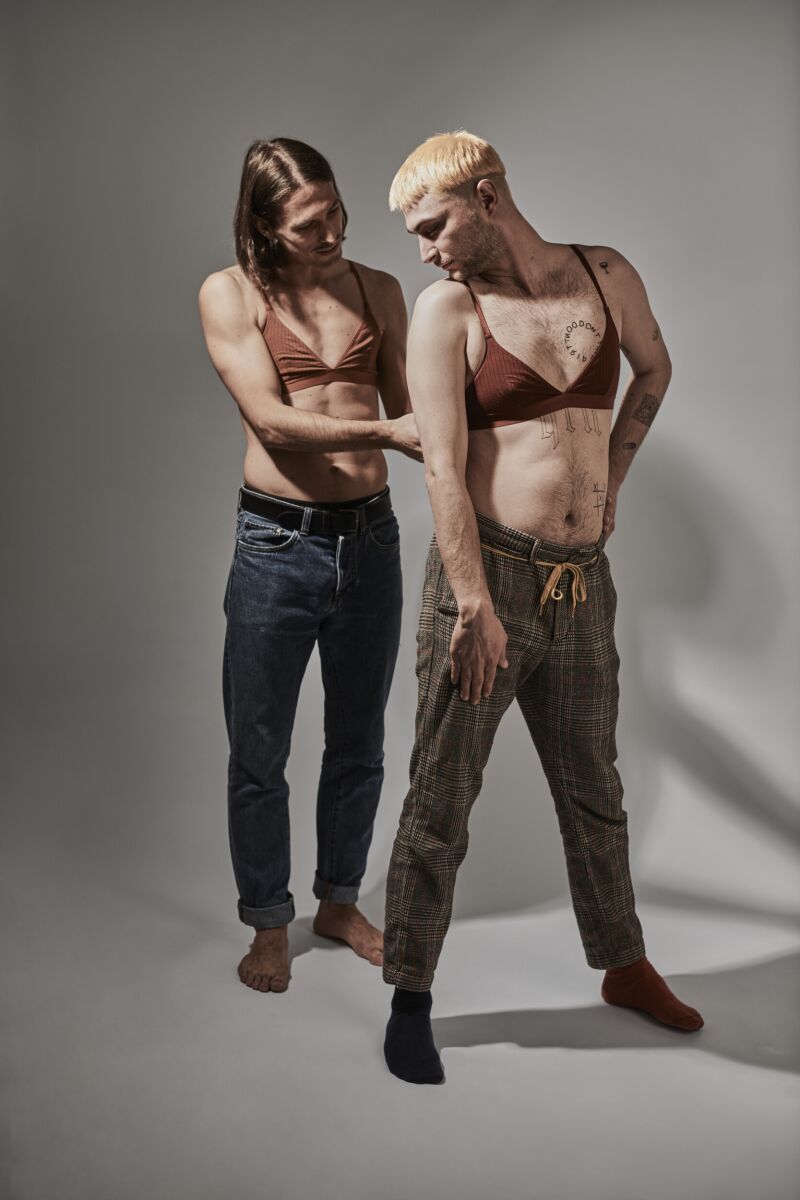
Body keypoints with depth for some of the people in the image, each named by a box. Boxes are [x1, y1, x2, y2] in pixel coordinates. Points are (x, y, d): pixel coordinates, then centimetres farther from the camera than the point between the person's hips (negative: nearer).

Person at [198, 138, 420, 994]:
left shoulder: (379, 291, 7)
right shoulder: (229, 294, -3)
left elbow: (412, 413, 9)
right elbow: (272, 421, -14)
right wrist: (385, 431, -22)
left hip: (371, 539, 3)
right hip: (277, 544, -3)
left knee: (358, 745, 15)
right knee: (258, 753, 7)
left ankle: (340, 901, 36)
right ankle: (269, 925, 28)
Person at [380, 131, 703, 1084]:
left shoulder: (607, 277, 6)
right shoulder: (447, 310, -5)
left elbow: (654, 368, 26)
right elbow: (443, 467, -13)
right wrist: (474, 605, -21)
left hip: (583, 584, 4)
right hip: (486, 575, -4)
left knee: (594, 791, 18)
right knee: (440, 799, 4)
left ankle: (624, 965, 38)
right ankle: (410, 999, 21)